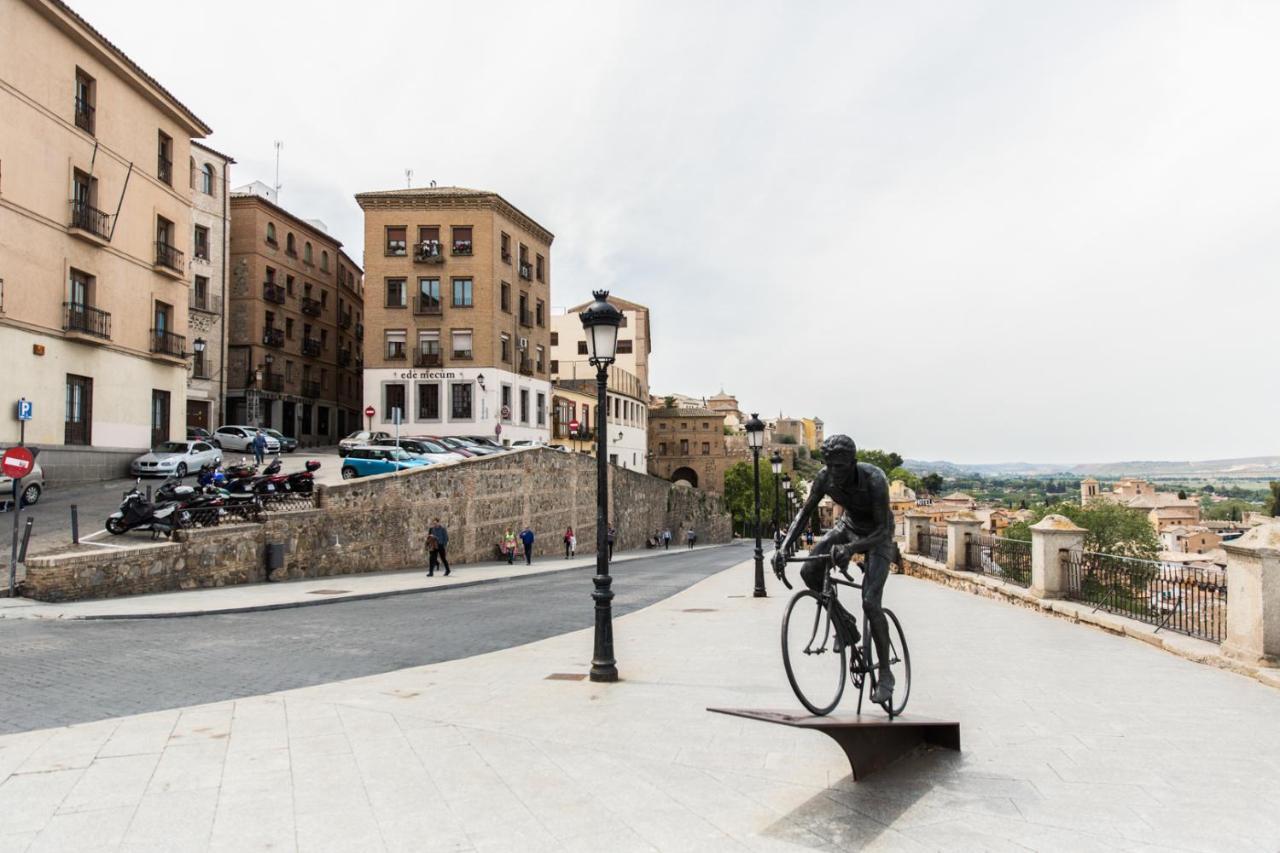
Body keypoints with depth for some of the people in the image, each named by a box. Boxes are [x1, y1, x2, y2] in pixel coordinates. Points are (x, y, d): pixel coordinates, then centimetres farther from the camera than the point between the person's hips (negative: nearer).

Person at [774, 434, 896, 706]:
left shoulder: (874, 479, -35)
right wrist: (784, 547, -25)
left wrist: (850, 548, -51)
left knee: (870, 603, -17)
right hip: (848, 525, 5)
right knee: (809, 572, -18)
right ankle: (843, 619, 8)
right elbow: (804, 513, -11)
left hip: (877, 535, -5)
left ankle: (885, 673, 0)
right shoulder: (825, 478, -21)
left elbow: (883, 529, -35)